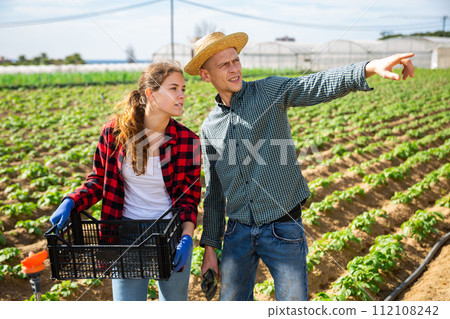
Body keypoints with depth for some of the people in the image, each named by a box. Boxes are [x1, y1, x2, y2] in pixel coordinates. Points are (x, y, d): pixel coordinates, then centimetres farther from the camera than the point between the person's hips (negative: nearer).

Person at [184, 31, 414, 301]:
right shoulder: (210, 127, 6)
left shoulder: (271, 91, -5)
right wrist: (210, 247, 10)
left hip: (283, 228, -4)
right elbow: (214, 192, 11)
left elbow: (320, 85, -23)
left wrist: (371, 67, -42)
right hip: (239, 231, 4)